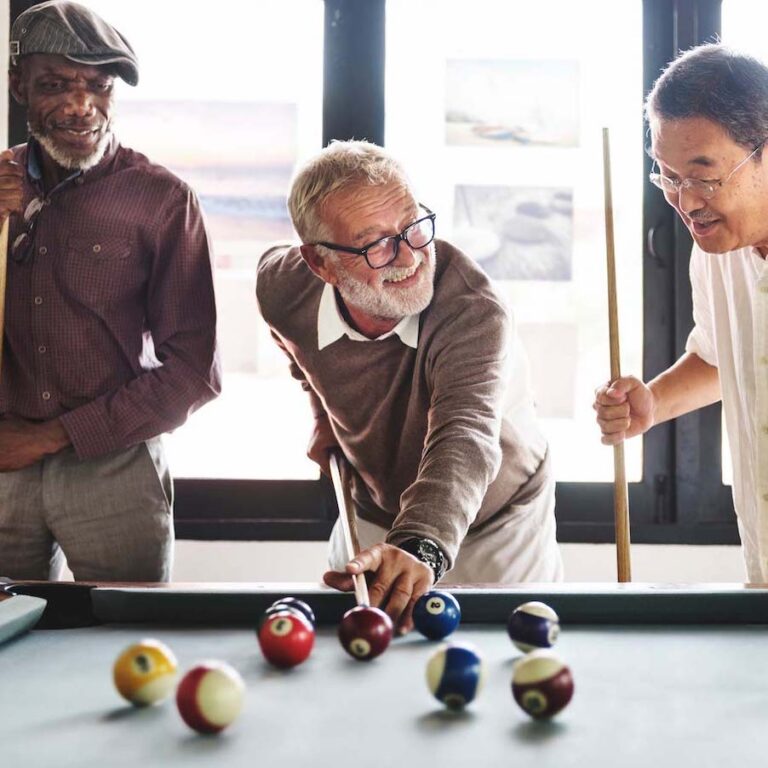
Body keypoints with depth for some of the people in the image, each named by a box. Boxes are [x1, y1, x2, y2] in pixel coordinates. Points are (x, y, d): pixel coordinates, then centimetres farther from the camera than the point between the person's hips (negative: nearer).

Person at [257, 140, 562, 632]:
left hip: (497, 531, -3)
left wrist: (421, 548, -72)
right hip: (373, 520, 4)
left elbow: (464, 439, -52)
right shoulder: (285, 290, -20)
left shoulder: (475, 312, -36)